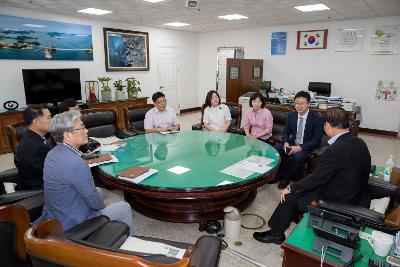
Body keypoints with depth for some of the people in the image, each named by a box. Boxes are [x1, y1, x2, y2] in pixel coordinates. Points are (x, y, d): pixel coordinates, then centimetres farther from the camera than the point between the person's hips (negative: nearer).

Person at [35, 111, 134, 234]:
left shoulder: (52, 154, -3)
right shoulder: (76, 163, -32)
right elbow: (94, 202, -20)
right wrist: (102, 205, 1)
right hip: (74, 226, -8)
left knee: (98, 191, 28)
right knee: (124, 207, 7)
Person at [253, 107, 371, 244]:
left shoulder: (336, 150, -30)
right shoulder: (359, 143, -2)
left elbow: (316, 179, -21)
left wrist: (290, 188, -7)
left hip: (337, 202, -9)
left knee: (290, 196, 4)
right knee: (302, 187, 20)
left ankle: (276, 233, 23)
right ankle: (296, 215, 40)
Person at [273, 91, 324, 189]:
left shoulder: (317, 118, -15)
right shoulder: (291, 115, -1)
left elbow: (317, 141, -15)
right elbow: (285, 132, 9)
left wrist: (300, 147, -26)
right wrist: (286, 142, -13)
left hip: (306, 147, -4)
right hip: (292, 143, 5)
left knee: (297, 157, -34)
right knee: (274, 150, -19)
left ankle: (286, 178, -8)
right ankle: (279, 174, 2)